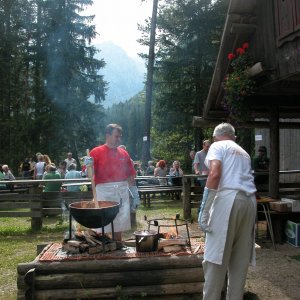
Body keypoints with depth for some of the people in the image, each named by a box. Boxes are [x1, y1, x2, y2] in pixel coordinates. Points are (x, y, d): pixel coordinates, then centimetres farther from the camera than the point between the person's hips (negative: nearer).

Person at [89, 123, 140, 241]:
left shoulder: (123, 153, 12)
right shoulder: (97, 152, 0)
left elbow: (130, 176, 14)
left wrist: (135, 195, 12)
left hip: (122, 193, 4)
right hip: (104, 192, -4)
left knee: (119, 227, 10)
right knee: (102, 227, -2)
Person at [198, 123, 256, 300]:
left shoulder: (217, 146, 7)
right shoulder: (244, 152, 27)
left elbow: (215, 173, -10)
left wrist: (205, 210, -13)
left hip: (228, 199, -6)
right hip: (249, 201, 7)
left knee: (217, 256, -1)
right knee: (241, 258, 12)